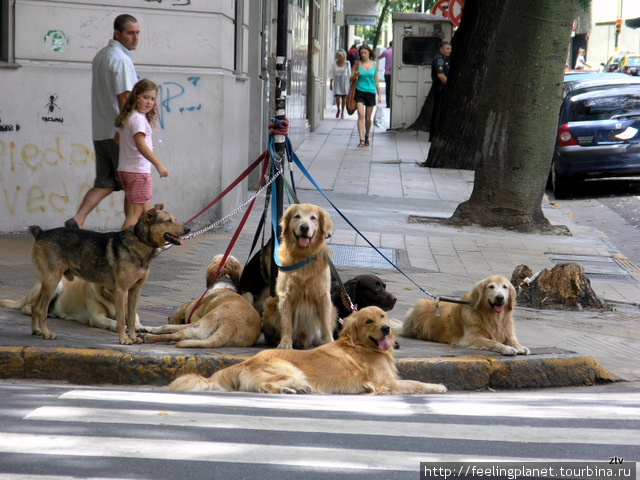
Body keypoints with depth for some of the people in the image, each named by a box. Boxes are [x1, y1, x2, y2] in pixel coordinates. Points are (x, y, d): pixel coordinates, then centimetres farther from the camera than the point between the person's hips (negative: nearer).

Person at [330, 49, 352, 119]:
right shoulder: (334, 64, 1)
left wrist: (351, 83, 4)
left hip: (345, 81, 0)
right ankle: (338, 109, 18)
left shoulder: (347, 64, -1)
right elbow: (332, 74, 6)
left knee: (344, 97, 1)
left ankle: (342, 113, 15)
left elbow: (349, 74, 6)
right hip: (337, 81, 0)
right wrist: (331, 83, 2)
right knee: (337, 97, -10)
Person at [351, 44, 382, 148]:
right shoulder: (358, 64, 2)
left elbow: (376, 80, 11)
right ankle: (361, 139, -18)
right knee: (361, 115, -14)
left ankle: (367, 137, 28)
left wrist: (379, 95, 9)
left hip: (370, 92, 1)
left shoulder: (374, 64, 5)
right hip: (360, 91, -1)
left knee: (368, 118, 7)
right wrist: (356, 74, -17)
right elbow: (351, 78, 6)